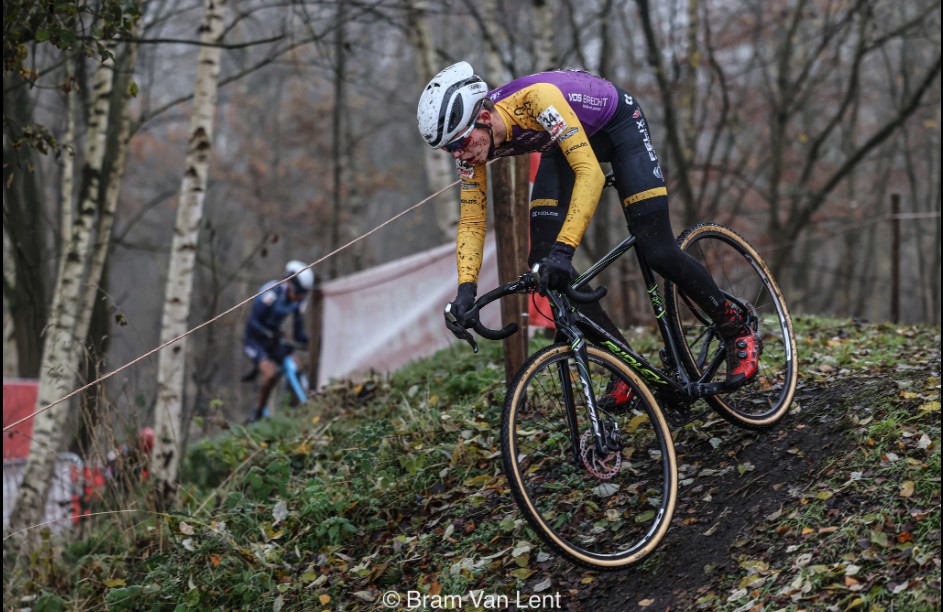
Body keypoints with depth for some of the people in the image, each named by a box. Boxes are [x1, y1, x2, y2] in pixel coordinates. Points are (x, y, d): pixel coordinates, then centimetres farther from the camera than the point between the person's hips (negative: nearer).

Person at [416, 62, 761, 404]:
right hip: (563, 143, 6)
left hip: (617, 124, -6)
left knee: (658, 252, -15)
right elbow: (471, 222, -14)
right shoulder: (470, 139, -21)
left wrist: (564, 248, -52)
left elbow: (590, 173, -45)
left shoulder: (536, 98, -41)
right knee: (543, 260, -9)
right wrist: (465, 290, -27)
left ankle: (738, 331, 9)